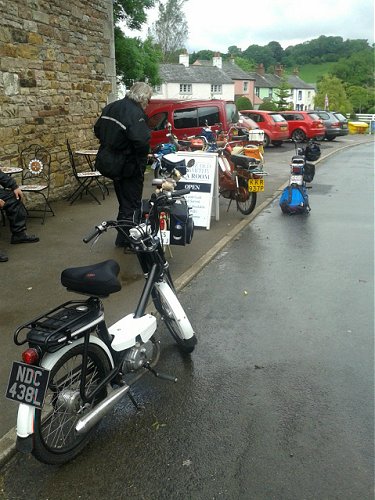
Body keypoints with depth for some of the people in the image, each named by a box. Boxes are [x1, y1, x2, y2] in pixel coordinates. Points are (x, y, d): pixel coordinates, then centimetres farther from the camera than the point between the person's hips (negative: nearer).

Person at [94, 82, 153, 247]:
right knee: (131, 204, 6)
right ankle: (125, 238, 13)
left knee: (124, 202, 21)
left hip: (111, 163, 9)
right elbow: (142, 140, -33)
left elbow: (98, 130, 15)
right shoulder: (135, 113, -22)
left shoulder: (111, 107, 6)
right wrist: (144, 155, -14)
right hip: (129, 165, -8)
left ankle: (123, 236, 31)